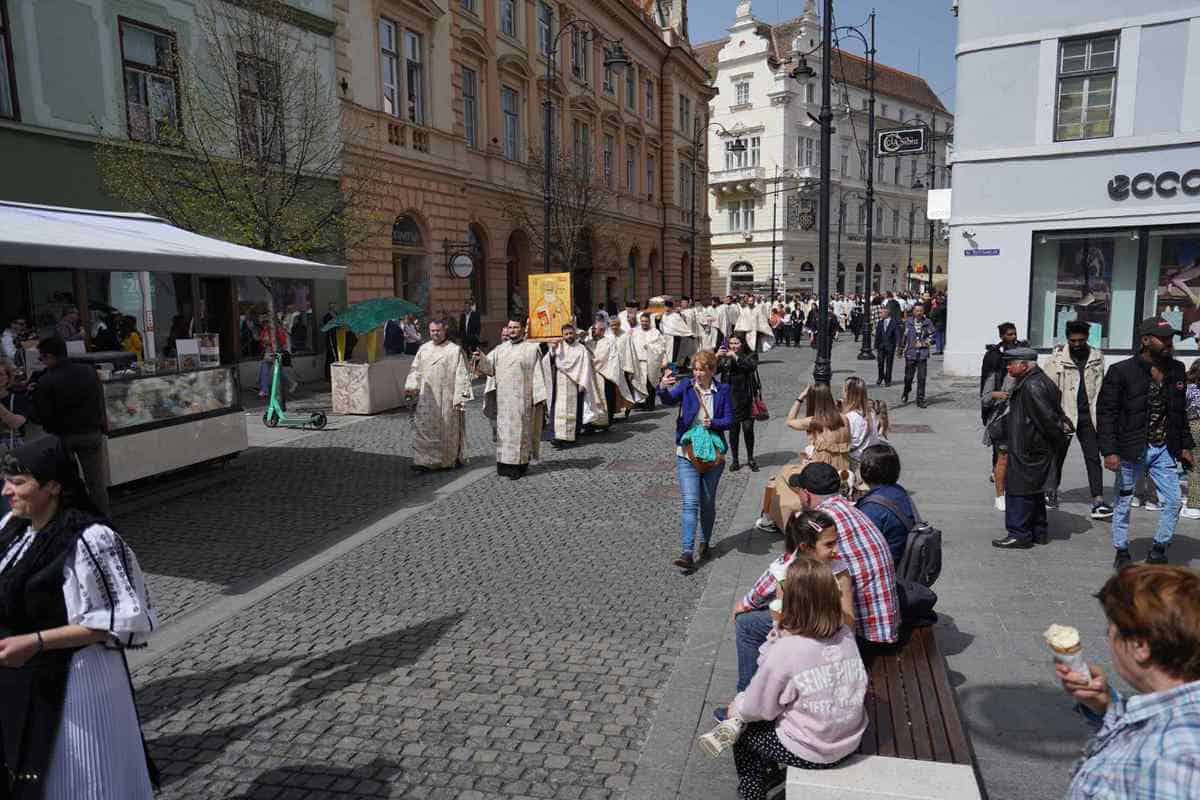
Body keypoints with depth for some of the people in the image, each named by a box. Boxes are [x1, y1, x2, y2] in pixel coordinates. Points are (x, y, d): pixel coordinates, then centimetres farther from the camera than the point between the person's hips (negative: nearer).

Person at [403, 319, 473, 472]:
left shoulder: (455, 350, -2)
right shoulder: (423, 349, 10)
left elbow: (462, 375, -5)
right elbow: (415, 370, 10)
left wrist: (460, 397, -11)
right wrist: (410, 388, -5)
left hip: (447, 398, -3)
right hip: (426, 398, 3)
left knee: (448, 429, 5)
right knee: (424, 429, -3)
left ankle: (452, 459, 21)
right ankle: (424, 461, 0)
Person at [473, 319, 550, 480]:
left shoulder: (532, 349, 1)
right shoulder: (500, 349, 14)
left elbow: (538, 374, -4)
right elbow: (489, 366, 7)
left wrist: (540, 396, -10)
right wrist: (481, 359, -14)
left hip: (522, 398, -4)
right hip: (503, 398, 4)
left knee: (520, 429, -2)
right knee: (503, 429, 5)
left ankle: (519, 465, 4)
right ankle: (505, 464, 11)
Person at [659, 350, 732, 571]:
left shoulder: (722, 391, 0)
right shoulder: (686, 385, -2)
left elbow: (729, 420, 0)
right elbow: (669, 400, -20)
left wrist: (713, 423, -19)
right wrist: (663, 388, -41)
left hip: (712, 453, 1)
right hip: (687, 453, -1)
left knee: (707, 503, 14)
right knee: (690, 503, -8)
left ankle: (704, 543, 34)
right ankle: (687, 552, -9)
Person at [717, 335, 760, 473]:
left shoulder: (750, 356, 4)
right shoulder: (725, 359, 9)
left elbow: (751, 366, -18)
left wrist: (735, 357, -21)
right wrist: (716, 357, -19)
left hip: (747, 399, -1)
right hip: (730, 400, 2)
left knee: (748, 429, -1)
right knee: (733, 430, 5)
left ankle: (751, 459, 16)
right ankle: (735, 460, 16)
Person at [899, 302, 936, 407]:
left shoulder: (928, 323, 1)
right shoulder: (908, 323, 2)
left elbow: (932, 337, 6)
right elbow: (904, 336, 11)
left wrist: (924, 343, -10)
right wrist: (901, 349, 17)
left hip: (923, 354, -1)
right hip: (910, 353, 1)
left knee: (921, 378, -2)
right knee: (908, 376, 6)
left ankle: (920, 400, 6)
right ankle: (906, 393, 35)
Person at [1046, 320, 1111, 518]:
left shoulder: (1097, 357, 6)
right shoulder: (1057, 357, -4)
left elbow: (1099, 387, 8)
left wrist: (1097, 412, 2)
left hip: (1087, 415, 2)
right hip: (1064, 414, -2)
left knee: (1093, 457, -2)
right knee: (1058, 455, 11)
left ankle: (1098, 501, -4)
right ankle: (1051, 491, 28)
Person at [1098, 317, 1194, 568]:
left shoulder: (1177, 371, 6)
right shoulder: (1121, 371, -10)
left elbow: (1180, 412, 16)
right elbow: (1106, 413, -11)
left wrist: (1185, 446, 12)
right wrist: (1110, 451, -16)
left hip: (1164, 450, 4)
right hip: (1132, 450, -4)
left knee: (1173, 502, 3)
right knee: (1123, 502, 8)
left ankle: (1158, 550, 21)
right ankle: (1121, 551, 23)